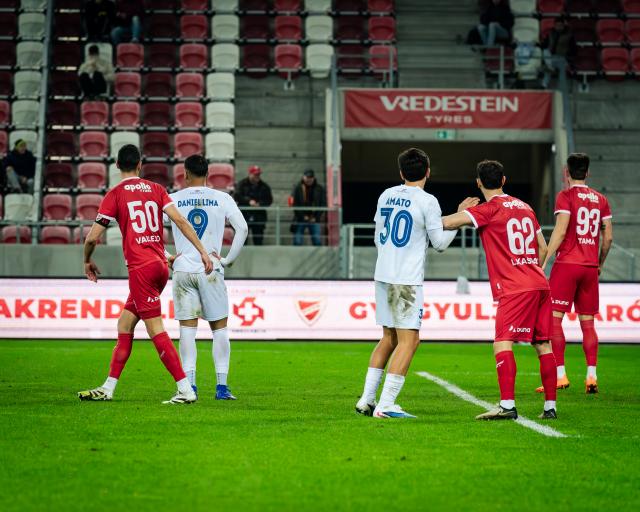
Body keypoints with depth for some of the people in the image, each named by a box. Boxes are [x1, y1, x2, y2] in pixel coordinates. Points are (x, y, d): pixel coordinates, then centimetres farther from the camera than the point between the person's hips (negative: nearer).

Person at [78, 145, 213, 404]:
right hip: (161, 266, 7)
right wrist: (202, 251, 2)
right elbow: (180, 220, 1)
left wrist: (88, 261, 16)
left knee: (156, 330, -7)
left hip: (140, 268, -7)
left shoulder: (115, 194, -2)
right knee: (124, 324, 14)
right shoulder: (155, 189, 11)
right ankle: (108, 388, 18)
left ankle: (185, 390, -13)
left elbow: (93, 237, -2)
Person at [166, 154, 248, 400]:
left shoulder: (172, 200, 3)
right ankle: (222, 386, 1)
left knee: (187, 328, 4)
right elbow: (242, 228, -5)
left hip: (182, 269, 1)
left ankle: (189, 383, -3)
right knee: (219, 327, 6)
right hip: (211, 270, -1)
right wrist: (228, 260, 2)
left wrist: (165, 258, 8)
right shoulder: (222, 199, 2)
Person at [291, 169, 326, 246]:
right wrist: (303, 216, -10)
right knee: (297, 242, -4)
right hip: (300, 220, -1)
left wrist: (316, 217, -6)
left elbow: (323, 204, 5)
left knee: (317, 242, -4)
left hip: (314, 220, 1)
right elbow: (294, 204, -3)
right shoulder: (297, 188, 1)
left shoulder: (319, 189, 6)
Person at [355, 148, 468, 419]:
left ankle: (367, 399, 17)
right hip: (407, 281, -7)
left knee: (389, 337, 18)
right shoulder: (427, 201, -8)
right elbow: (440, 242, -2)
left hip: (383, 275, 7)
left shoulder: (386, 196, 10)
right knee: (408, 340, -4)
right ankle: (385, 405, -11)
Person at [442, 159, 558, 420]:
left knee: (502, 343, -12)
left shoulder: (489, 209, -5)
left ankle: (507, 405, -22)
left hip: (514, 289, -8)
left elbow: (448, 222, -16)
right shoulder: (525, 207, 17)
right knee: (543, 345, 9)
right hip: (540, 285, 8)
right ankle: (550, 406, 12)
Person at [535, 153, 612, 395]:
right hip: (590, 266, 5)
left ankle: (560, 375, -9)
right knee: (587, 322, 9)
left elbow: (560, 232, -14)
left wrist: (543, 261, -13)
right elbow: (608, 237, 12)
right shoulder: (601, 199, 11)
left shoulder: (566, 196, -4)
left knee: (553, 318, -3)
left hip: (567, 264, -5)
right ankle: (591, 376, 1)